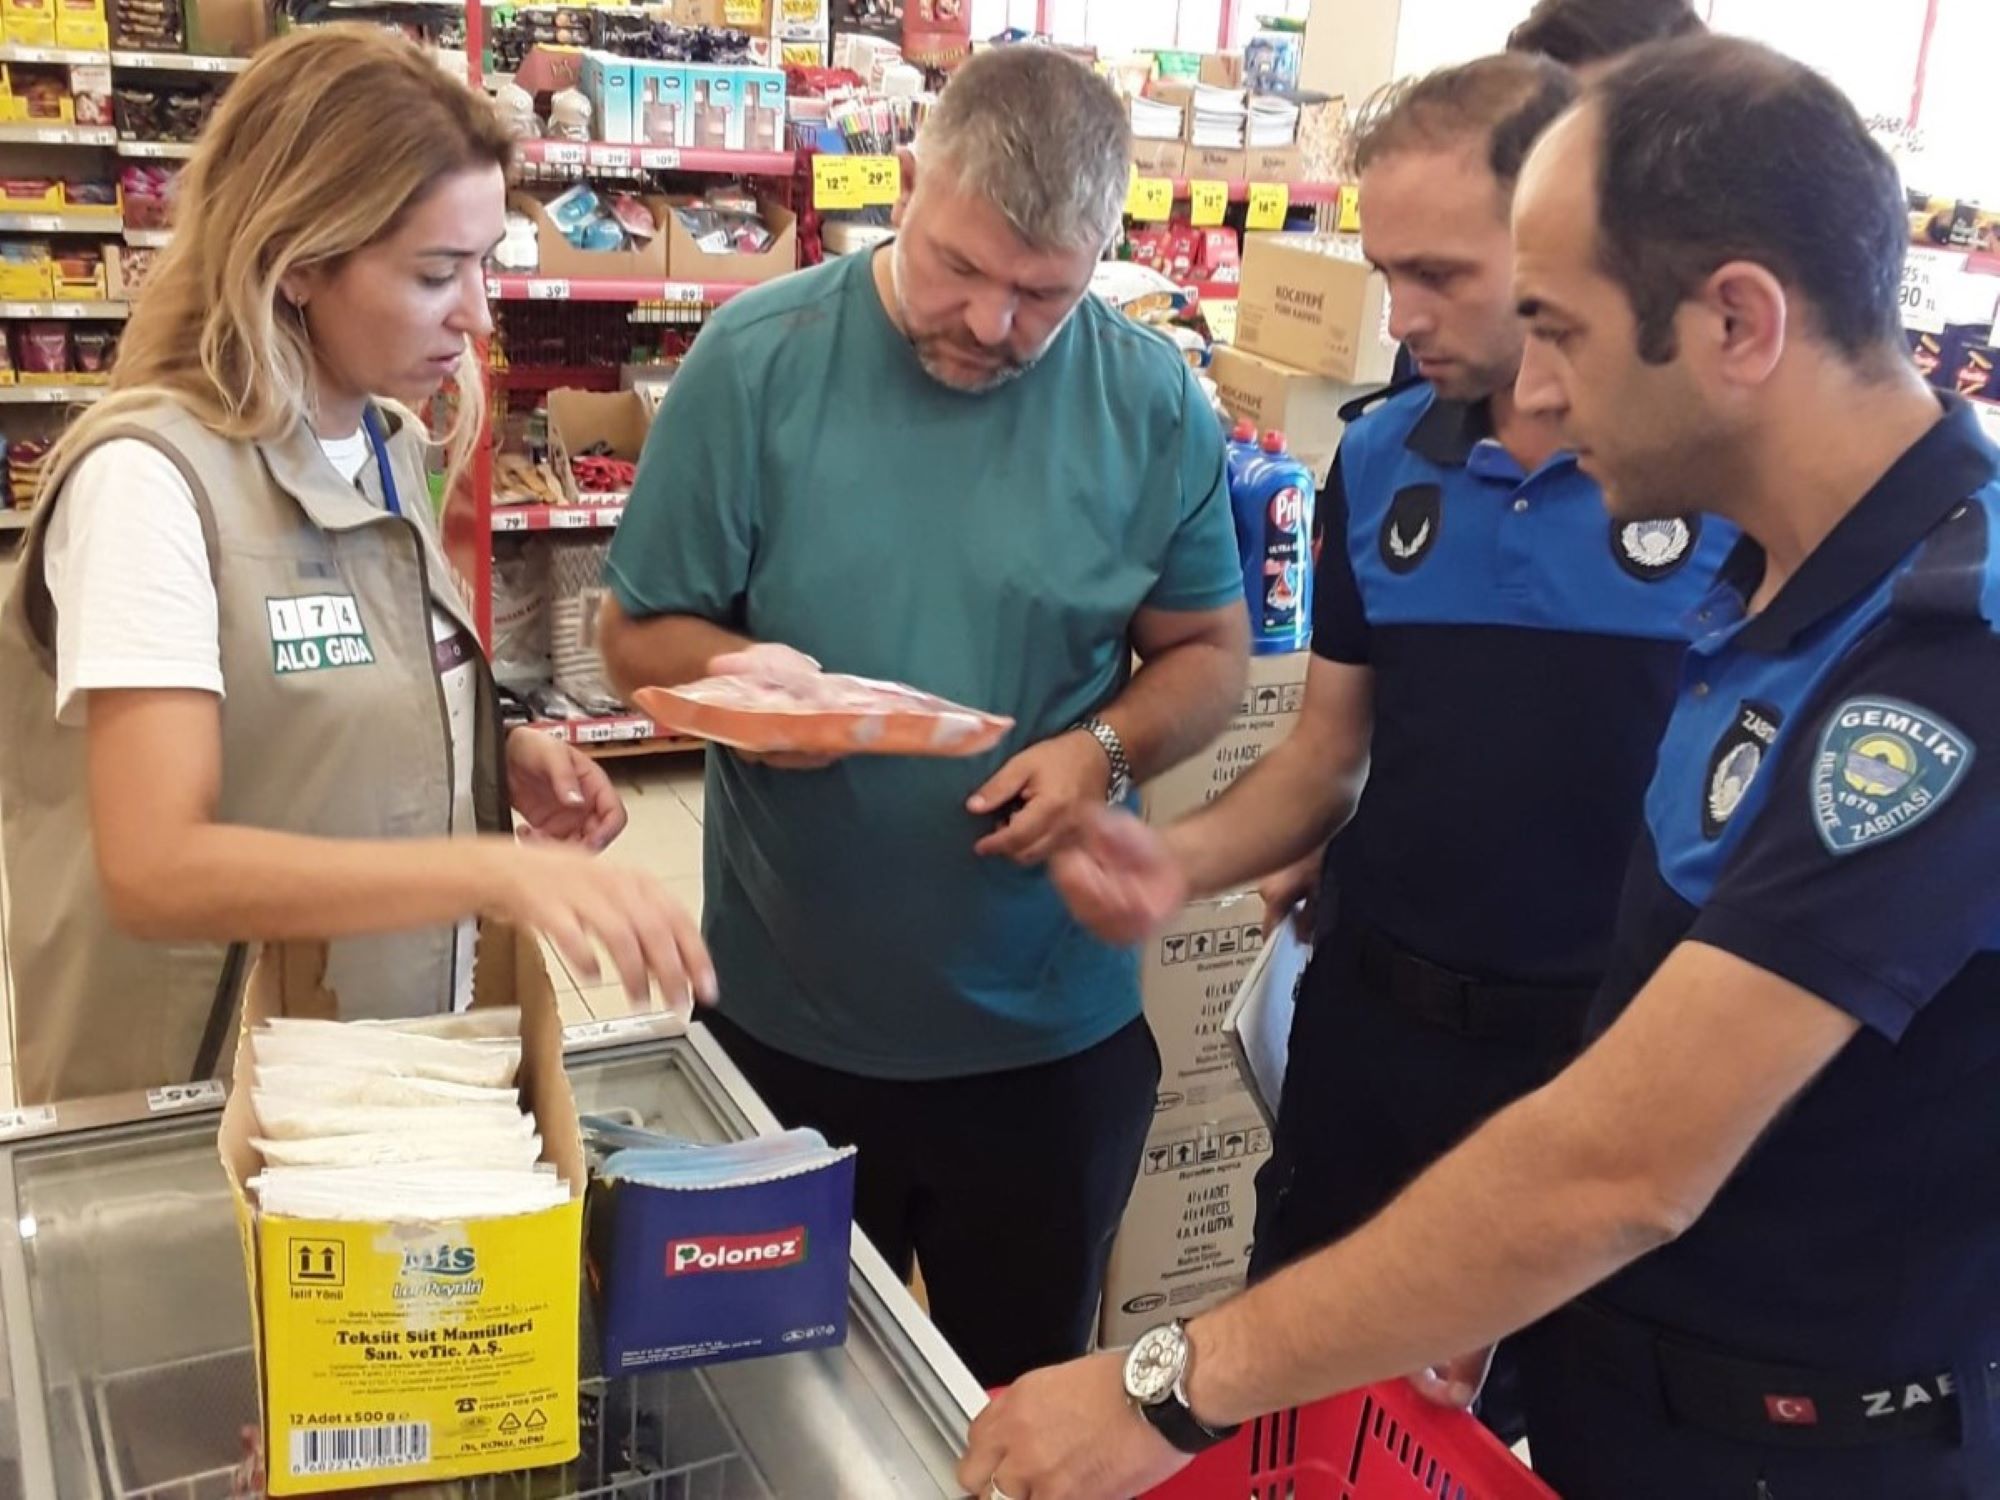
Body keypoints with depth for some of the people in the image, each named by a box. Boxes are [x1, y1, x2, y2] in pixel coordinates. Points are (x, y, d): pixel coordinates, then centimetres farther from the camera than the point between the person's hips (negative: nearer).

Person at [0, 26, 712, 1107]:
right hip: (198, 1103, -7)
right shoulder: (151, 477, -20)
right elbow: (156, 868, -28)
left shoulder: (391, 452, 3)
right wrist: (498, 870, -37)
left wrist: (499, 765, -4)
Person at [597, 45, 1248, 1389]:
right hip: (788, 1021, 0)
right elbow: (641, 637, -4)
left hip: (1050, 1030, 1)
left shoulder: (1156, 407, -6)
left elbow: (1209, 654, 3)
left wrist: (1109, 749, -17)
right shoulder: (757, 360, -10)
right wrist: (733, 668, -26)